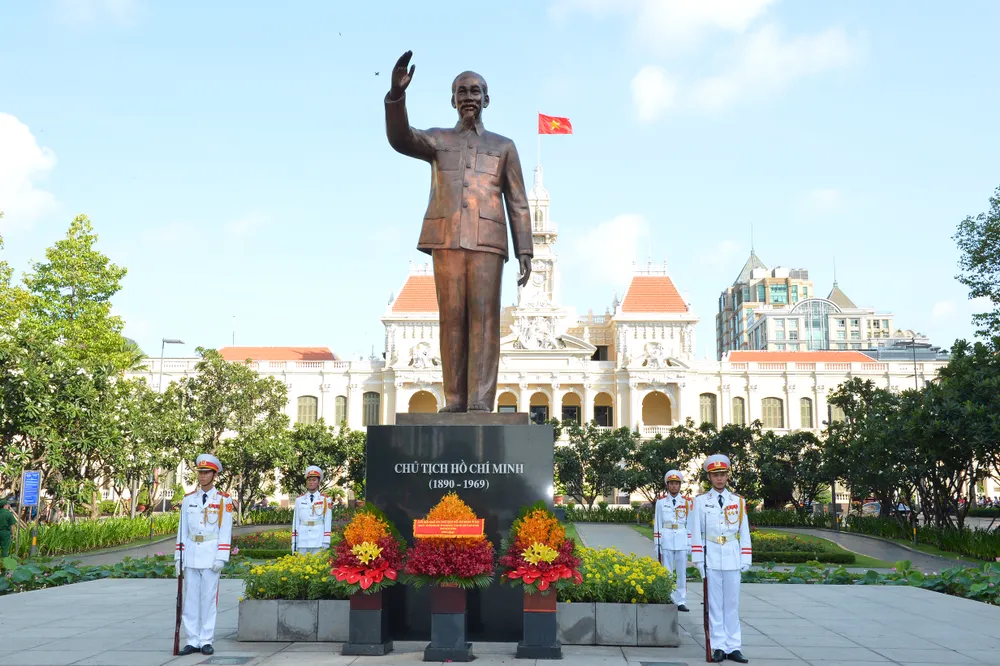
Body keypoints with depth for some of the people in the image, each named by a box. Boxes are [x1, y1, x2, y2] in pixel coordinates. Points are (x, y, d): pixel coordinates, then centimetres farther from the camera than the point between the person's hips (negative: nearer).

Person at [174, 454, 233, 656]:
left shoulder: (224, 500, -1)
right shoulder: (188, 499, 8)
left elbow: (225, 531, -5)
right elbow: (182, 529, 9)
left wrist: (221, 558, -11)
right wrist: (178, 557, 4)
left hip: (211, 556, -3)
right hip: (191, 555, 3)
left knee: (209, 598, 0)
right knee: (190, 598, 5)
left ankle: (206, 641, 8)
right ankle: (192, 641, 11)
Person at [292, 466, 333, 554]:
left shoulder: (325, 500, 3)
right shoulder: (299, 500, 8)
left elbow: (328, 522, 2)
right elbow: (295, 521, 9)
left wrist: (326, 543, -3)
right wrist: (294, 543, 4)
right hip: (302, 542, 2)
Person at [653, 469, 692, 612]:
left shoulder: (687, 501, 6)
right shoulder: (661, 502, 4)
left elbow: (690, 524, 8)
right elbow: (657, 524, 5)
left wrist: (690, 543, 3)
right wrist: (657, 544, 1)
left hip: (682, 541, 1)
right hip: (666, 540, -1)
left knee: (682, 572, 3)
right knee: (666, 572, 0)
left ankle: (680, 602, 10)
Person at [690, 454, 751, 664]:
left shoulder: (738, 501, 6)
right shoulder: (701, 501, 1)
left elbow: (744, 532, 6)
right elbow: (696, 533, 0)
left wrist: (745, 560, 1)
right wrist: (698, 560, -4)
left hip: (732, 559, 1)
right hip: (711, 558, -1)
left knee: (732, 604, 5)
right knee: (714, 605, 2)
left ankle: (733, 648, 9)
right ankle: (719, 647, 6)